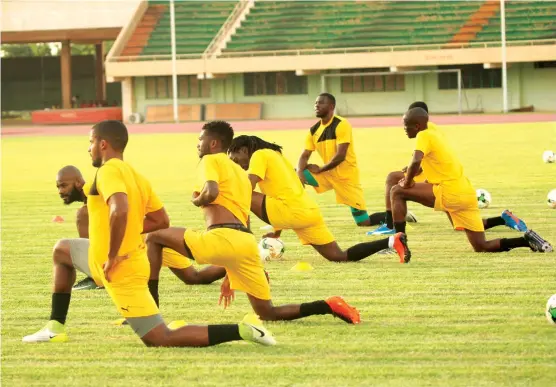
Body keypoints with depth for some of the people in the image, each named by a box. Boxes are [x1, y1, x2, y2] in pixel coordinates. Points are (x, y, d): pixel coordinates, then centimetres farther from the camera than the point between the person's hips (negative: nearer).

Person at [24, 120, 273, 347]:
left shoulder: (108, 171, -18)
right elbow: (161, 221, 14)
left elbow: (120, 210, -36)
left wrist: (112, 257, -27)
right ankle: (55, 328, 26)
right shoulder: (136, 176, 9)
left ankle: (240, 331, -18)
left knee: (161, 340, -11)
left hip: (119, 270, -10)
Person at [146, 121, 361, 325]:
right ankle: (330, 306, -2)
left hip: (222, 238, -8)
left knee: (154, 238, 9)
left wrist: (195, 200, 9)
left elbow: (211, 192, -16)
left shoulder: (210, 160, 8)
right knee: (267, 313, 14)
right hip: (247, 242, 8)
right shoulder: (241, 173, 33)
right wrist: (230, 277, 36)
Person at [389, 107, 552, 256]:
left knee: (397, 192, -3)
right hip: (467, 193, 9)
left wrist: (407, 182, -10)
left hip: (450, 193, -9)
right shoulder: (436, 135, 18)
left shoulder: (424, 136, -8)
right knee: (482, 247, 14)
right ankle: (528, 240, 6)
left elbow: (416, 162, -26)